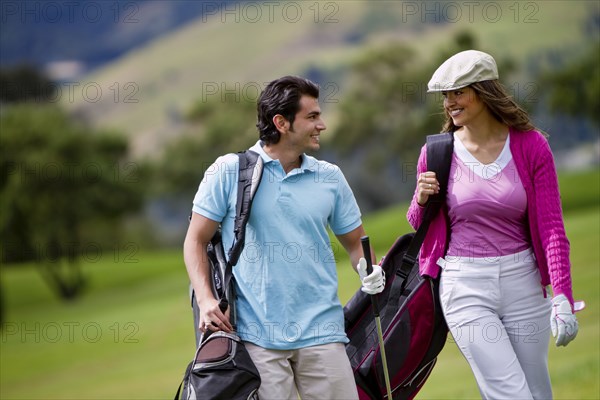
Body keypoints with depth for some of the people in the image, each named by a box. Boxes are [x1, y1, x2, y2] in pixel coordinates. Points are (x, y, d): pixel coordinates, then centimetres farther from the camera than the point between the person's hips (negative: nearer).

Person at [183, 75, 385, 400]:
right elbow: (196, 240, 4)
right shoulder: (229, 171, 1)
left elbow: (354, 242, 19)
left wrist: (369, 271, -4)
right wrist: (206, 300, -10)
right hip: (256, 334, -3)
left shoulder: (330, 178, 10)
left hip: (320, 332, 3)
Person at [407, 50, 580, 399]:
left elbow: (551, 226, -5)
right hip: (465, 287, -1)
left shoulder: (531, 145, -2)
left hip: (522, 282, 1)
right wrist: (422, 199, -10)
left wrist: (562, 297, -15)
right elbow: (419, 225, 14)